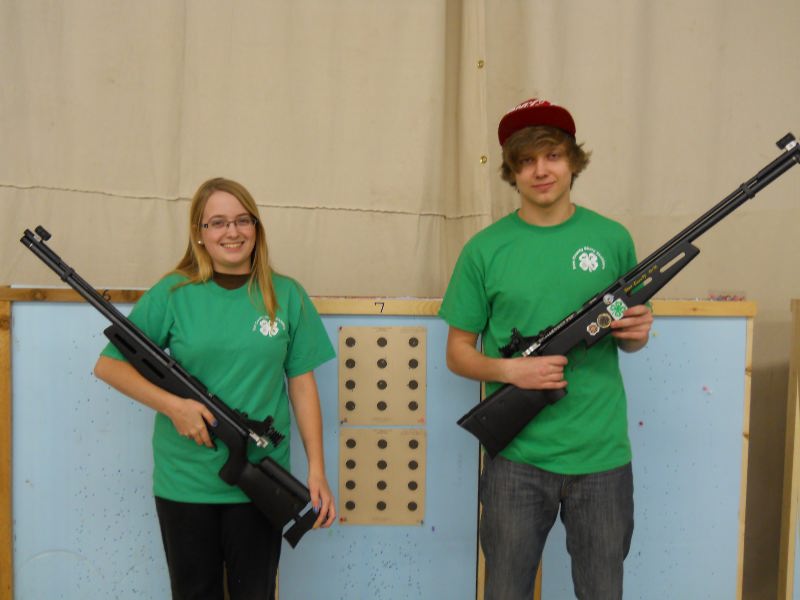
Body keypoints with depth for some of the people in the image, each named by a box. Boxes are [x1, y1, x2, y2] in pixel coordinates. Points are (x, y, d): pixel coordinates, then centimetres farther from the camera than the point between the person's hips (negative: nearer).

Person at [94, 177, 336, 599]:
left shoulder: (286, 296, 0)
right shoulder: (173, 294, -3)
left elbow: (302, 384, 2)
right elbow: (108, 365, -1)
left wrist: (316, 469, -2)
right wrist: (172, 405, -16)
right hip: (184, 481, 0)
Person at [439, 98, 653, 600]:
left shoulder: (611, 239, 2)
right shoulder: (485, 249, -3)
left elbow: (629, 335, 13)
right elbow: (458, 352, 2)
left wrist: (636, 333, -10)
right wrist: (511, 370, -16)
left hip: (602, 453, 2)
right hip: (517, 454, -1)